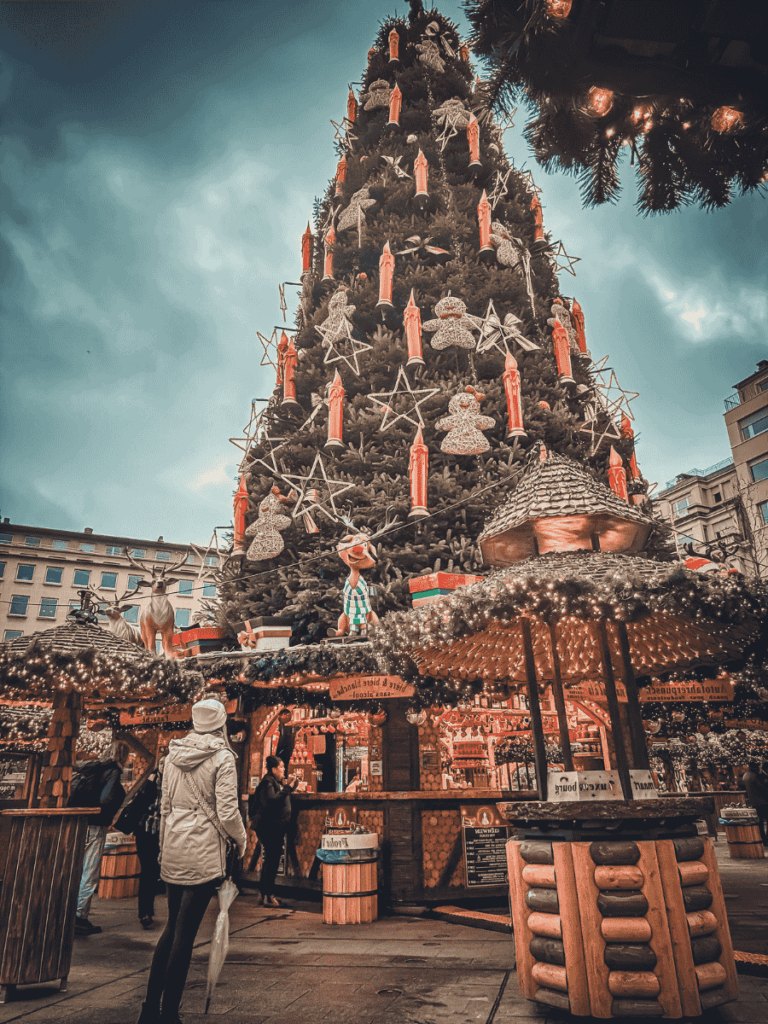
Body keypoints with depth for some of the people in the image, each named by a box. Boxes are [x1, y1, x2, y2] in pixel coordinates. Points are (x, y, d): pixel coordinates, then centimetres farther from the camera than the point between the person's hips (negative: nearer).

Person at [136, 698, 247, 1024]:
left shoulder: (173, 754, 5)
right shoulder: (222, 757, -12)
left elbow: (165, 806, 12)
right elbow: (227, 813, -14)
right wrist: (241, 840, 4)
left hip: (173, 851, 6)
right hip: (204, 853, -6)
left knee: (172, 927, 20)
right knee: (185, 933, 3)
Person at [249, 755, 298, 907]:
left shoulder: (277, 783, 15)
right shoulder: (267, 783, -15)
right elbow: (271, 802, -29)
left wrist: (288, 786, 10)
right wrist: (287, 788, -27)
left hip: (277, 829, 10)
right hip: (268, 829, -10)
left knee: (273, 862, 14)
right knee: (269, 862, -6)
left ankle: (269, 894, 23)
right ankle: (266, 897, 0)